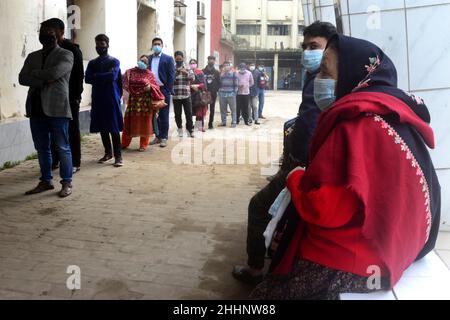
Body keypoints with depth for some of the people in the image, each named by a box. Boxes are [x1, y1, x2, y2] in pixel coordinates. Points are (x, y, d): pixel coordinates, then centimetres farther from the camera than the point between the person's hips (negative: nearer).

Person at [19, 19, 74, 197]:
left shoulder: (66, 55, 1)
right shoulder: (32, 56, 18)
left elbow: (54, 73, -16)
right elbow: (22, 78, 5)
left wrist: (35, 74, 0)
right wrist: (44, 81, -10)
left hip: (57, 107, -6)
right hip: (36, 108, 6)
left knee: (62, 147, -1)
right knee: (42, 148, 10)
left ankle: (67, 183, 8)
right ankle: (46, 181, 20)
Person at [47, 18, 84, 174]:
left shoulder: (72, 49, -3)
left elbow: (79, 74, -6)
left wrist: (77, 96, -12)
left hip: (69, 97, -5)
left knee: (72, 129, 1)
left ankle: (75, 163, 6)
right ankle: (54, 160, 15)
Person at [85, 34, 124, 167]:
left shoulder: (114, 61, 3)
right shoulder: (92, 63, 13)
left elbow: (113, 76, -14)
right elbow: (87, 79, -2)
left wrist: (96, 77, -5)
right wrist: (105, 77, -10)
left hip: (112, 98, -4)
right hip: (98, 99, 4)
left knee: (114, 128, -6)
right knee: (102, 128, 8)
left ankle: (118, 156, -3)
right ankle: (108, 153, 20)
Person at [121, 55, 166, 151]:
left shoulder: (149, 74, 3)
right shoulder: (130, 72, 8)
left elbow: (156, 86, -1)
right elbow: (124, 84, 10)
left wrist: (150, 86, -19)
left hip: (145, 101, -1)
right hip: (133, 100, 1)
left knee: (144, 122, 2)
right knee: (130, 121, 5)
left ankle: (143, 145, 14)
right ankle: (124, 143, 18)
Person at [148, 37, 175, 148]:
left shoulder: (168, 58, 0)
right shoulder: (148, 59, 10)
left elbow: (171, 76, -4)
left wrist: (168, 90, -11)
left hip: (163, 90, -4)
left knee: (164, 115, 2)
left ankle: (164, 137, 8)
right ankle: (158, 136, 18)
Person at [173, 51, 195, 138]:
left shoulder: (188, 69, 8)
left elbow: (193, 78, -5)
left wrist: (186, 73, -23)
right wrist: (176, 73, -19)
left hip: (186, 96, 0)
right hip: (175, 96, 0)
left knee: (189, 114, -2)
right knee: (177, 114, 5)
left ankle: (190, 130, 5)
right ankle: (180, 129, 20)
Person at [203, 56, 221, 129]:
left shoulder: (217, 72, 6)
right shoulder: (203, 71, 3)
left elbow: (219, 83, 4)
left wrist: (216, 90, -7)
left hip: (213, 93, 1)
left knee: (212, 109, 7)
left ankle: (211, 123, 14)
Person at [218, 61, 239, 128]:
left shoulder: (233, 73, 4)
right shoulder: (221, 74, 13)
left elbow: (236, 83, 1)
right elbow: (219, 83, 17)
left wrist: (235, 91, -5)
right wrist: (219, 91, 6)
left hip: (231, 94, -3)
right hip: (222, 94, 4)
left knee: (233, 109, -2)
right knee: (222, 109, 8)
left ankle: (234, 122, 2)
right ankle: (223, 122, 17)